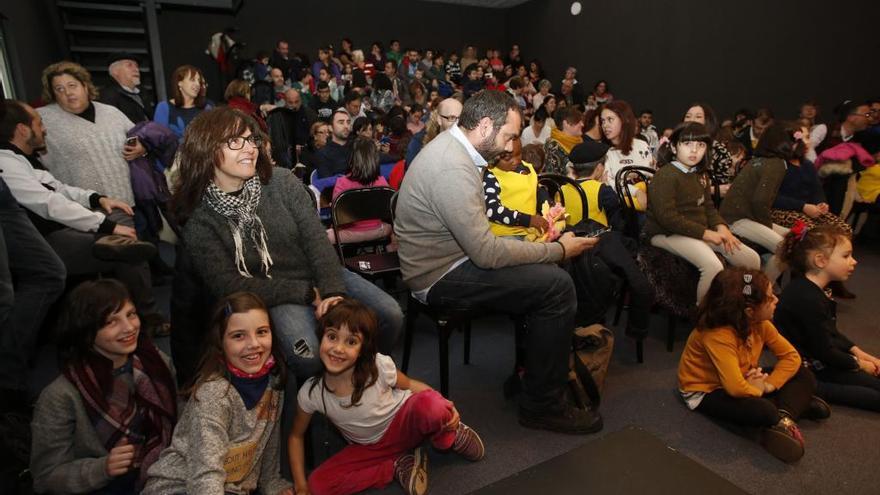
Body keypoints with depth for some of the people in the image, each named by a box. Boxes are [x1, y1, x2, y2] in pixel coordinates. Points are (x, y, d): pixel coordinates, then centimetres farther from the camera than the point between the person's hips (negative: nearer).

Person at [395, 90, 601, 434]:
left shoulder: (450, 146, 7)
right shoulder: (453, 168, -25)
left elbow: (476, 232, 11)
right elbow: (486, 252, -26)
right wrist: (558, 249, -15)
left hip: (447, 259, 10)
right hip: (441, 278, -10)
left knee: (544, 273, 12)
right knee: (557, 285, -15)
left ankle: (537, 364, 25)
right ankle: (542, 405, 0)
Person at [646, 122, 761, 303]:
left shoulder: (697, 175, 16)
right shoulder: (665, 175, -15)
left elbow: (708, 207, 19)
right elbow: (667, 217, -23)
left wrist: (721, 227, -3)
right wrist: (705, 233, -20)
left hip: (702, 231, 9)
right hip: (668, 234, -9)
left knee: (752, 259, 3)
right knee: (713, 266, -31)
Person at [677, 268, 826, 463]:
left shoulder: (760, 323, -10)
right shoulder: (718, 336, -34)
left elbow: (791, 356, -3)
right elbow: (736, 388, -40)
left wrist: (770, 384, -18)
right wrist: (759, 389, -17)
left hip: (742, 381, 9)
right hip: (705, 391, -9)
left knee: (804, 376, 0)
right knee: (763, 411, -34)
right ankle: (799, 405, -6)